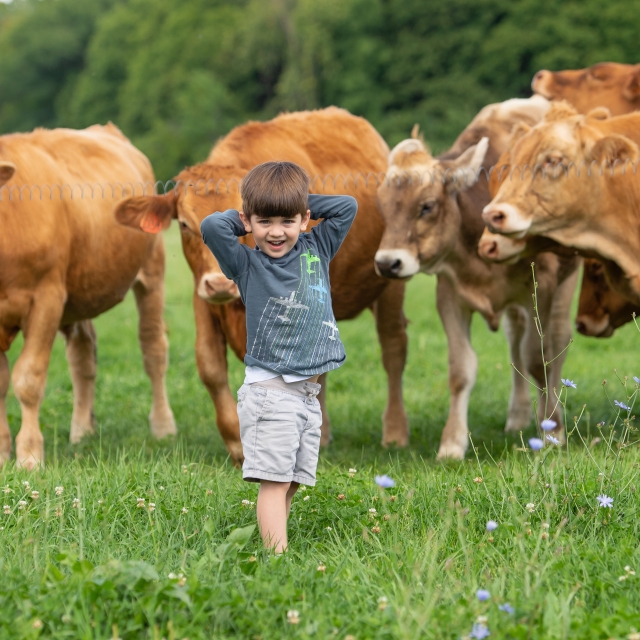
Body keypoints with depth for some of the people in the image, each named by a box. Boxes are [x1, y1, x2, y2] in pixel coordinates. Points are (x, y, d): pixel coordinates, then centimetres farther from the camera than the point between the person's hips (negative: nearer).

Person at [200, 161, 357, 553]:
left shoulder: (317, 250, 11)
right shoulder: (247, 263, -1)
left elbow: (347, 207, 11)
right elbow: (212, 227, -16)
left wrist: (300, 204, 7)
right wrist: (245, 218, 1)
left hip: (308, 392, 5)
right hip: (269, 390, -5)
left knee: (294, 482, 7)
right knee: (275, 480, -10)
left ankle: (273, 539, 11)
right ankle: (279, 561, -14)